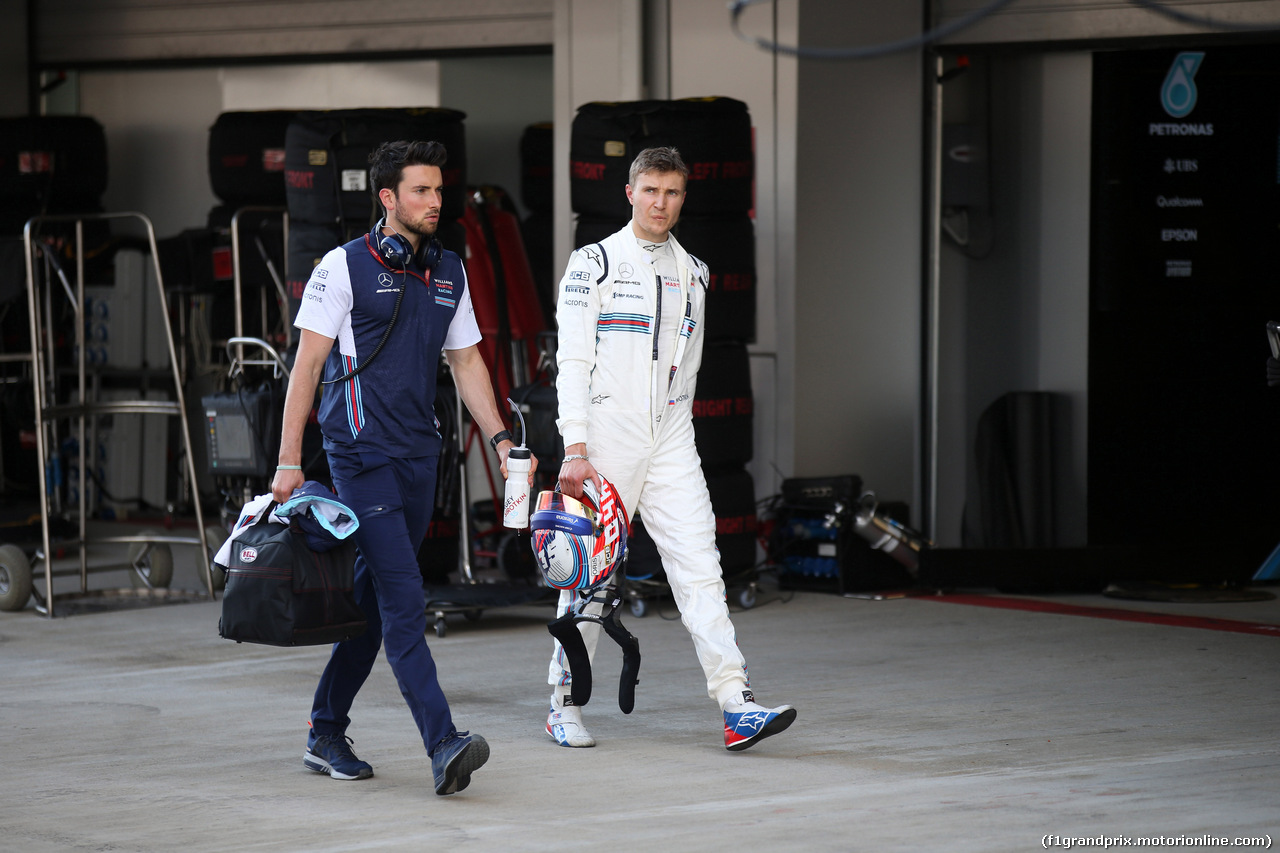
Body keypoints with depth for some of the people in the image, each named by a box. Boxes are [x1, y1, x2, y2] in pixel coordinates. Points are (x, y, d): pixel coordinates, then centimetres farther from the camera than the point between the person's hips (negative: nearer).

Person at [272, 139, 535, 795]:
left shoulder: (449, 273, 13)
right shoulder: (345, 267, -5)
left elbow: (466, 361, 20)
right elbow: (307, 364, -5)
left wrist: (499, 438, 8)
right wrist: (289, 460, -9)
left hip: (419, 455, 7)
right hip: (362, 452, -7)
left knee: (372, 601, 11)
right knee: (403, 602, -14)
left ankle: (326, 735, 21)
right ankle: (443, 746, -22)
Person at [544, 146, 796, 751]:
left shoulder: (692, 274, 13)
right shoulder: (594, 264, -2)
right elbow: (572, 361, -7)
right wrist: (575, 449, -14)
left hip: (671, 440, 4)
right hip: (605, 439, -4)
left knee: (699, 565, -7)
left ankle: (736, 704, -15)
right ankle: (564, 703, 16)